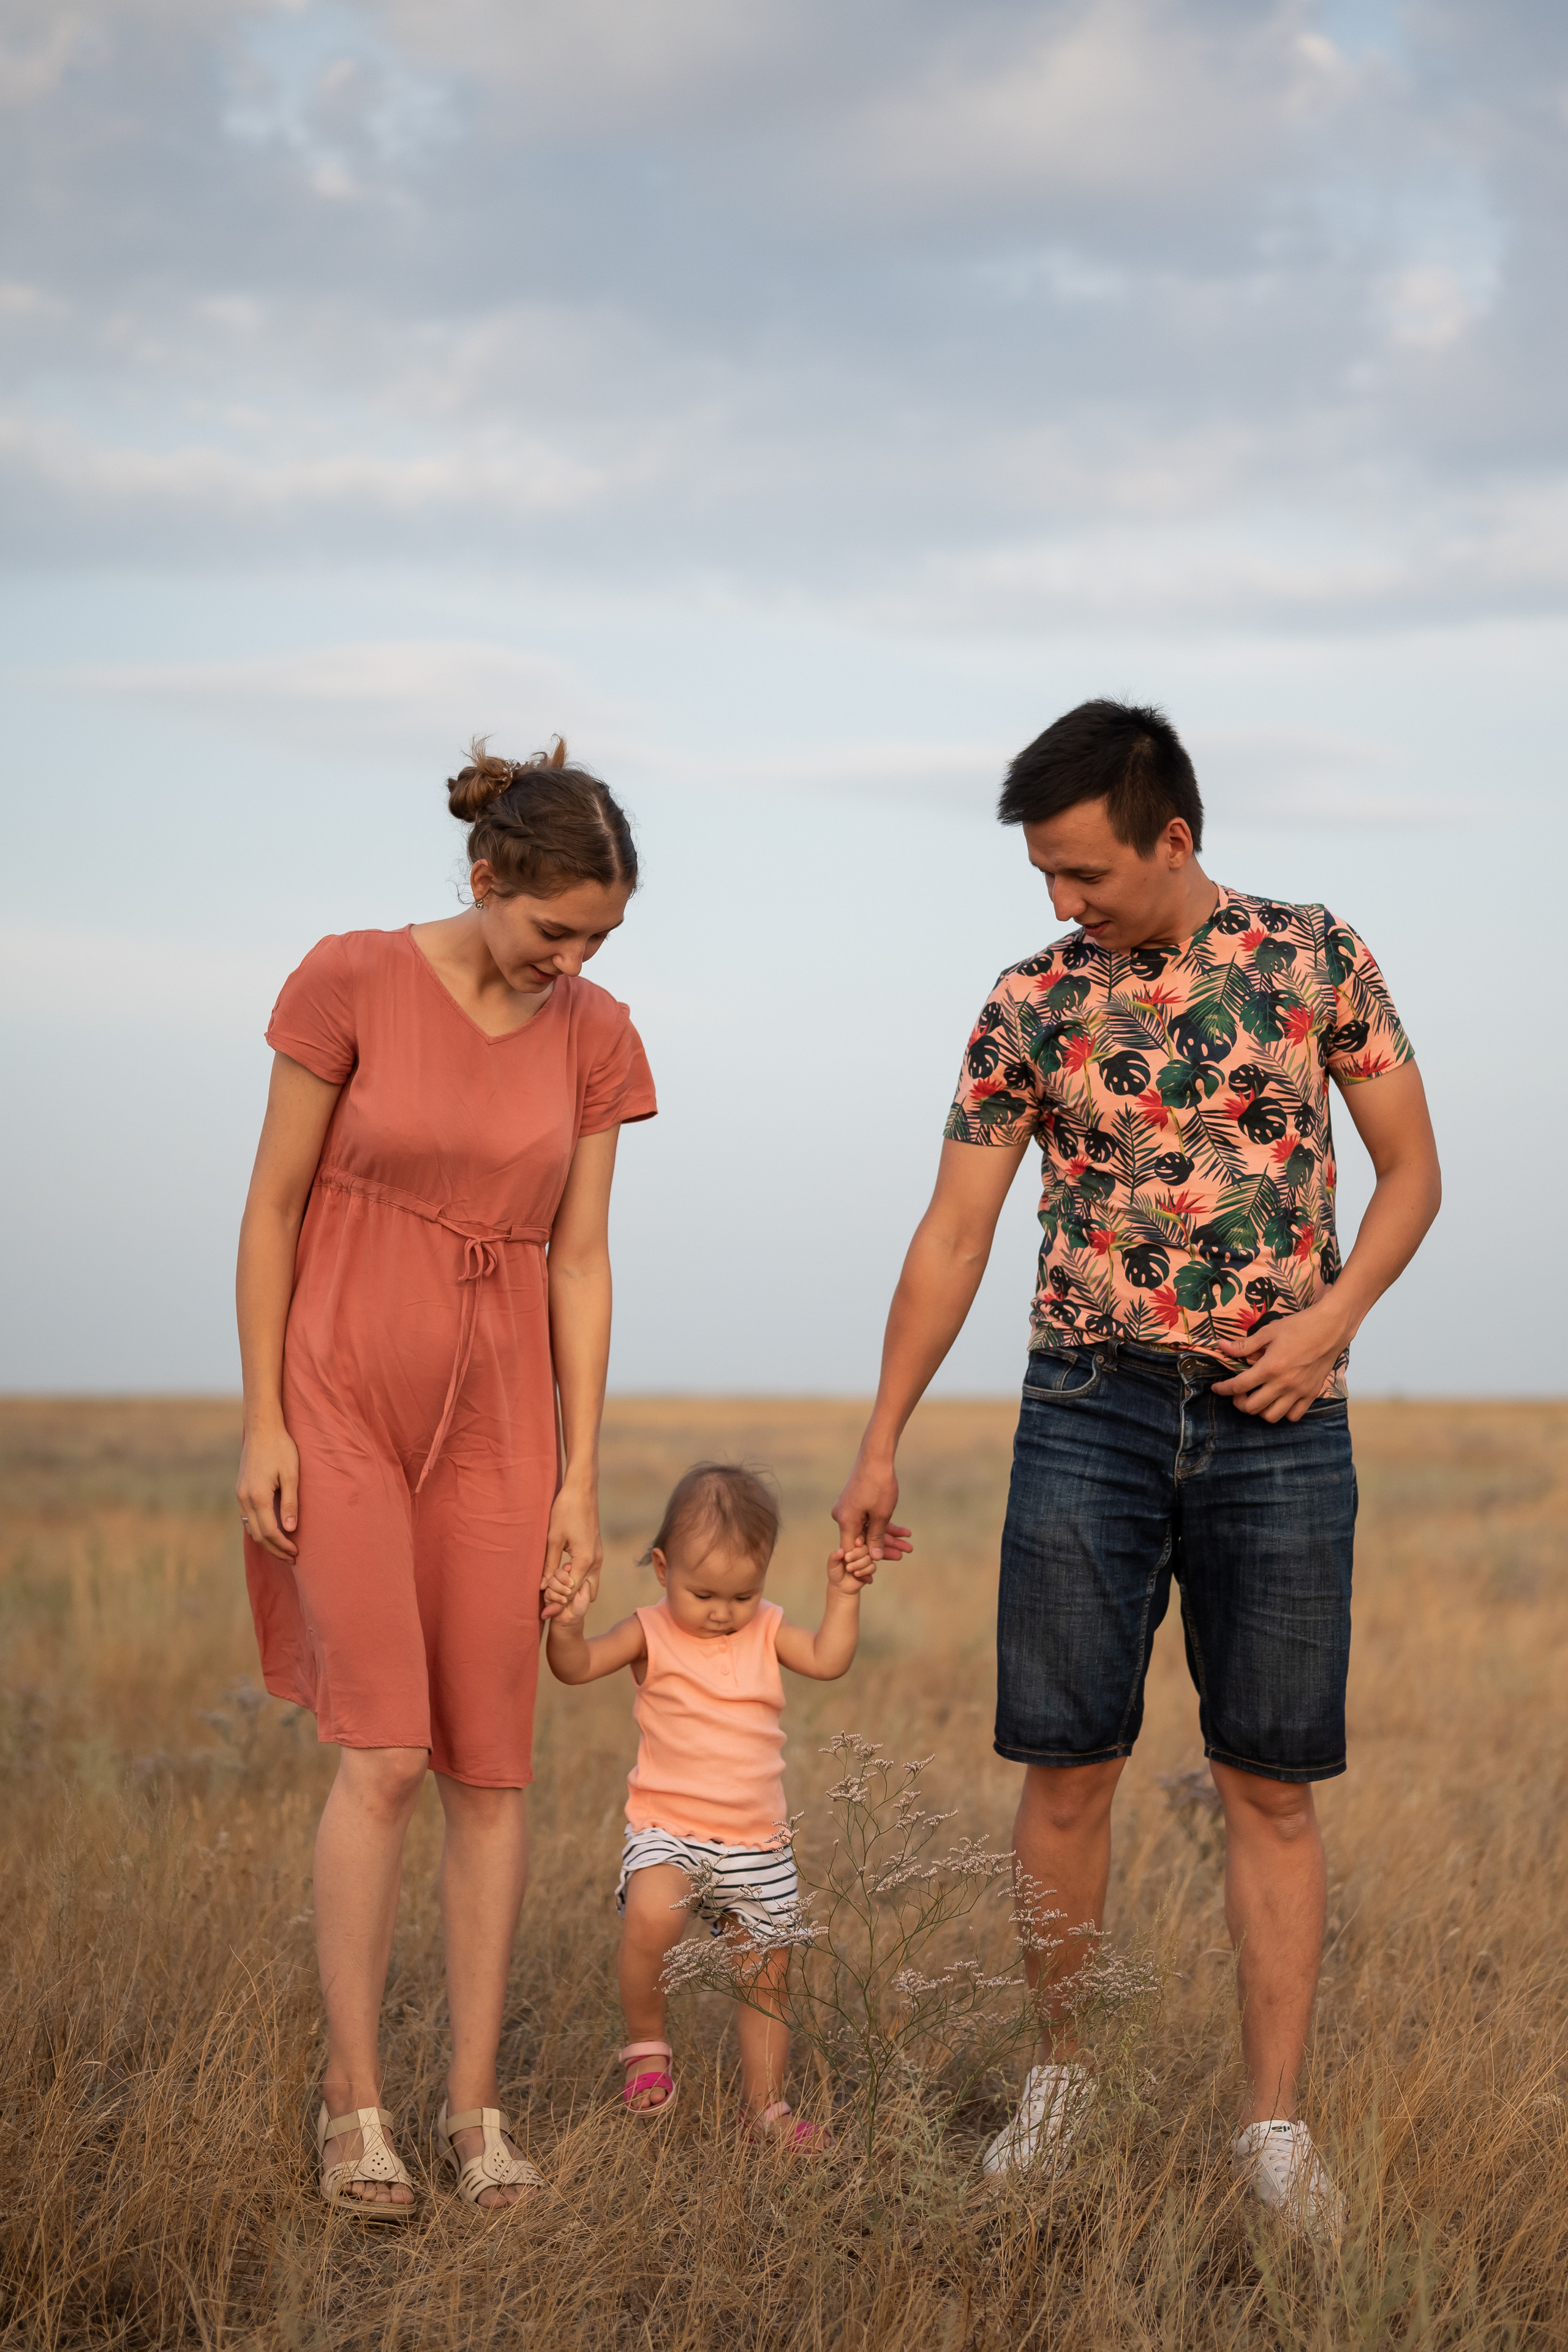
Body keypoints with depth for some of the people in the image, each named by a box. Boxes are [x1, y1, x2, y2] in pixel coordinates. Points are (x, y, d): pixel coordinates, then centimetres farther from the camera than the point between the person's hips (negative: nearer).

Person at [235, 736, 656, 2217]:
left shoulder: (594, 1038, 1)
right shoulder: (350, 984, -9)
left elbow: (578, 1263, 4)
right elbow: (272, 1208, -5)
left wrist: (581, 1476, 1)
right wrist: (262, 1423, -7)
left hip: (496, 1417, 3)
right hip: (344, 1400, -3)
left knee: (488, 1770, 3)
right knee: (384, 1750, -11)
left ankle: (475, 2104, 11)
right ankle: (352, 2099, 1)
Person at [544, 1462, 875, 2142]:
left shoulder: (766, 1631, 7)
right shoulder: (652, 1634, -4)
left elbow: (829, 1661, 0)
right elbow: (576, 1667, -14)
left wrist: (843, 1595, -8)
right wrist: (566, 1624, -33)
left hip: (758, 1842, 4)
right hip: (668, 1829, -4)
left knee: (765, 1980, 11)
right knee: (650, 1916, -33)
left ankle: (766, 2106, 27)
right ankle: (647, 2046, -11)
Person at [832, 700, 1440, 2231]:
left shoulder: (1315, 960, 0)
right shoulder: (1029, 1005, 3)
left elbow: (1410, 1170, 5)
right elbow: (954, 1234, 7)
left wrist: (1328, 1321, -12)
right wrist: (880, 1445, 5)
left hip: (1277, 1422, -1)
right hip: (1089, 1412, 1)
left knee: (1270, 1785, 1)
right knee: (1068, 1765, 1)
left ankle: (1273, 2121, 8)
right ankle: (1058, 2073, 18)